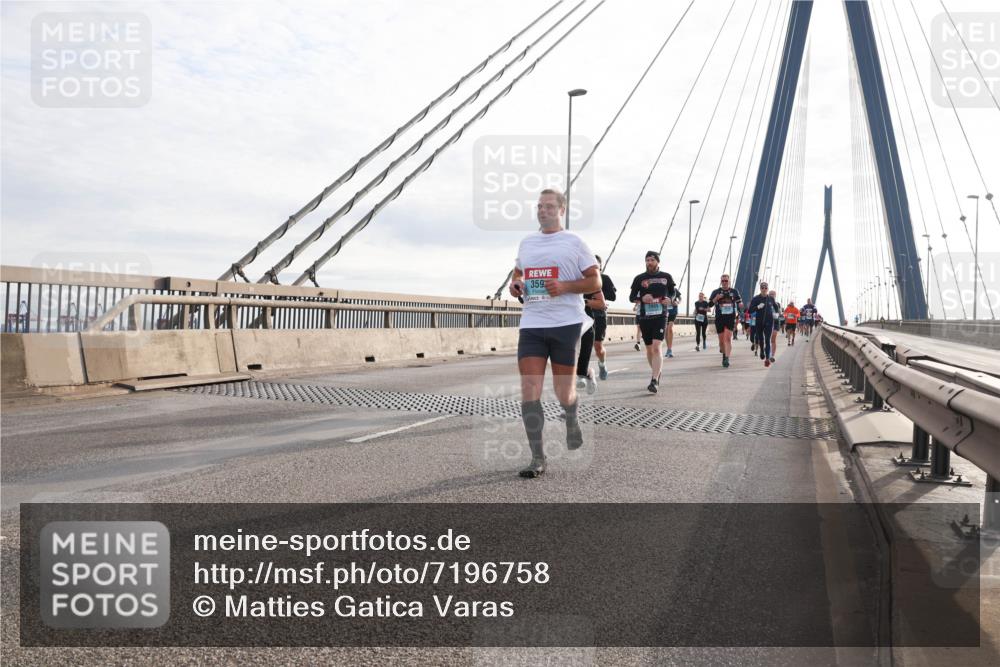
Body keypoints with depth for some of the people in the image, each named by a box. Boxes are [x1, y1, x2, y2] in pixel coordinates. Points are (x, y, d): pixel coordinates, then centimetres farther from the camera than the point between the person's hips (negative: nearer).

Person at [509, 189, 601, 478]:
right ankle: (537, 457, -3)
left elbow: (595, 281, 0)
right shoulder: (526, 242, 16)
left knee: (563, 391, 6)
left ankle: (572, 425, 40)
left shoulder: (574, 242, 2)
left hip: (565, 324, -3)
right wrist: (515, 284, 4)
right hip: (531, 324, 3)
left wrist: (565, 286, -16)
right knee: (529, 389, -9)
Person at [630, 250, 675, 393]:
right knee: (649, 349, 12)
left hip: (660, 316, -2)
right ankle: (657, 373, 35)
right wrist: (642, 299, -12)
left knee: (656, 348, -17)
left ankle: (654, 381, -21)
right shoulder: (639, 278, 6)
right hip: (644, 317, 2)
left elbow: (674, 293, 18)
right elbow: (631, 297, 9)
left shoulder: (666, 277, 7)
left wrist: (670, 300, -5)